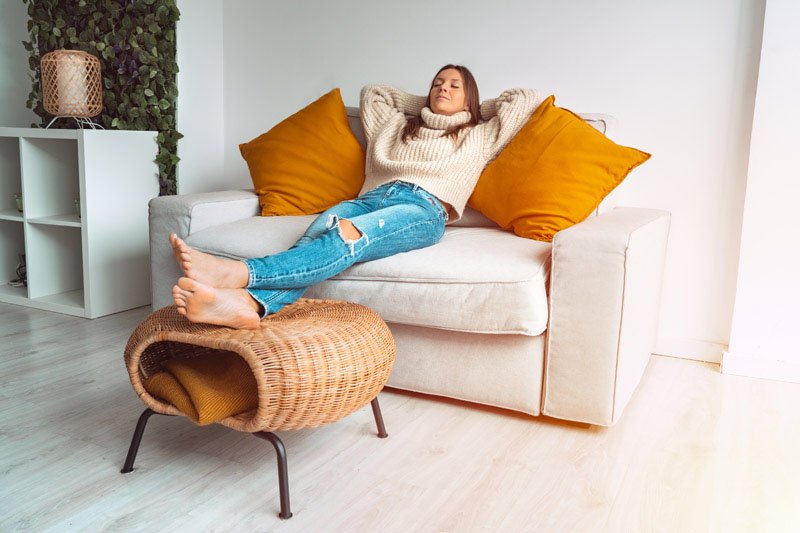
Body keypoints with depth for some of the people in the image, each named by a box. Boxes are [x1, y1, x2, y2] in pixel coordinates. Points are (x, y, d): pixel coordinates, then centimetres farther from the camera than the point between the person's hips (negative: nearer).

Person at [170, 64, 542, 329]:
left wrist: (478, 109, 41)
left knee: (347, 235, -36)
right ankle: (251, 303, -61)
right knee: (322, 227, -34)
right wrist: (423, 104, 51)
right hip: (375, 195, 4)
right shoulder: (395, 126, 37)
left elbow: (527, 99, 31)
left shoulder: (478, 137, 30)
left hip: (424, 208, -3)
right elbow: (371, 92, 52)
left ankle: (239, 273, -58)